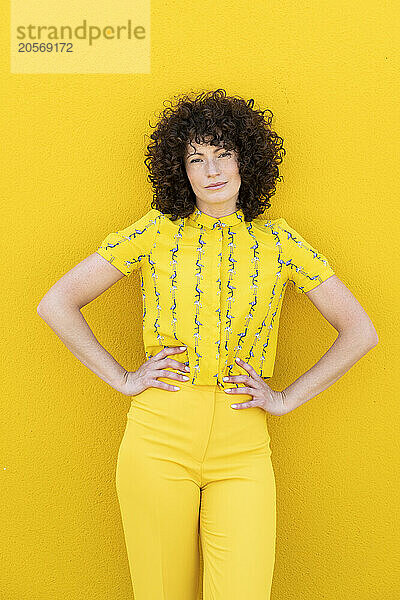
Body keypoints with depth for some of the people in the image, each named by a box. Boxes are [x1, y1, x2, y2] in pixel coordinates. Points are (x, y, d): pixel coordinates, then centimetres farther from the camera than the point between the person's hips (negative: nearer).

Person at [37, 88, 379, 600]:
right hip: (158, 438, 0)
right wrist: (123, 379, -2)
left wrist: (288, 398, 2)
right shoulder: (156, 233, 2)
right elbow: (56, 304, 2)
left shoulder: (277, 242, 5)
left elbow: (360, 331, 8)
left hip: (242, 444, 1)